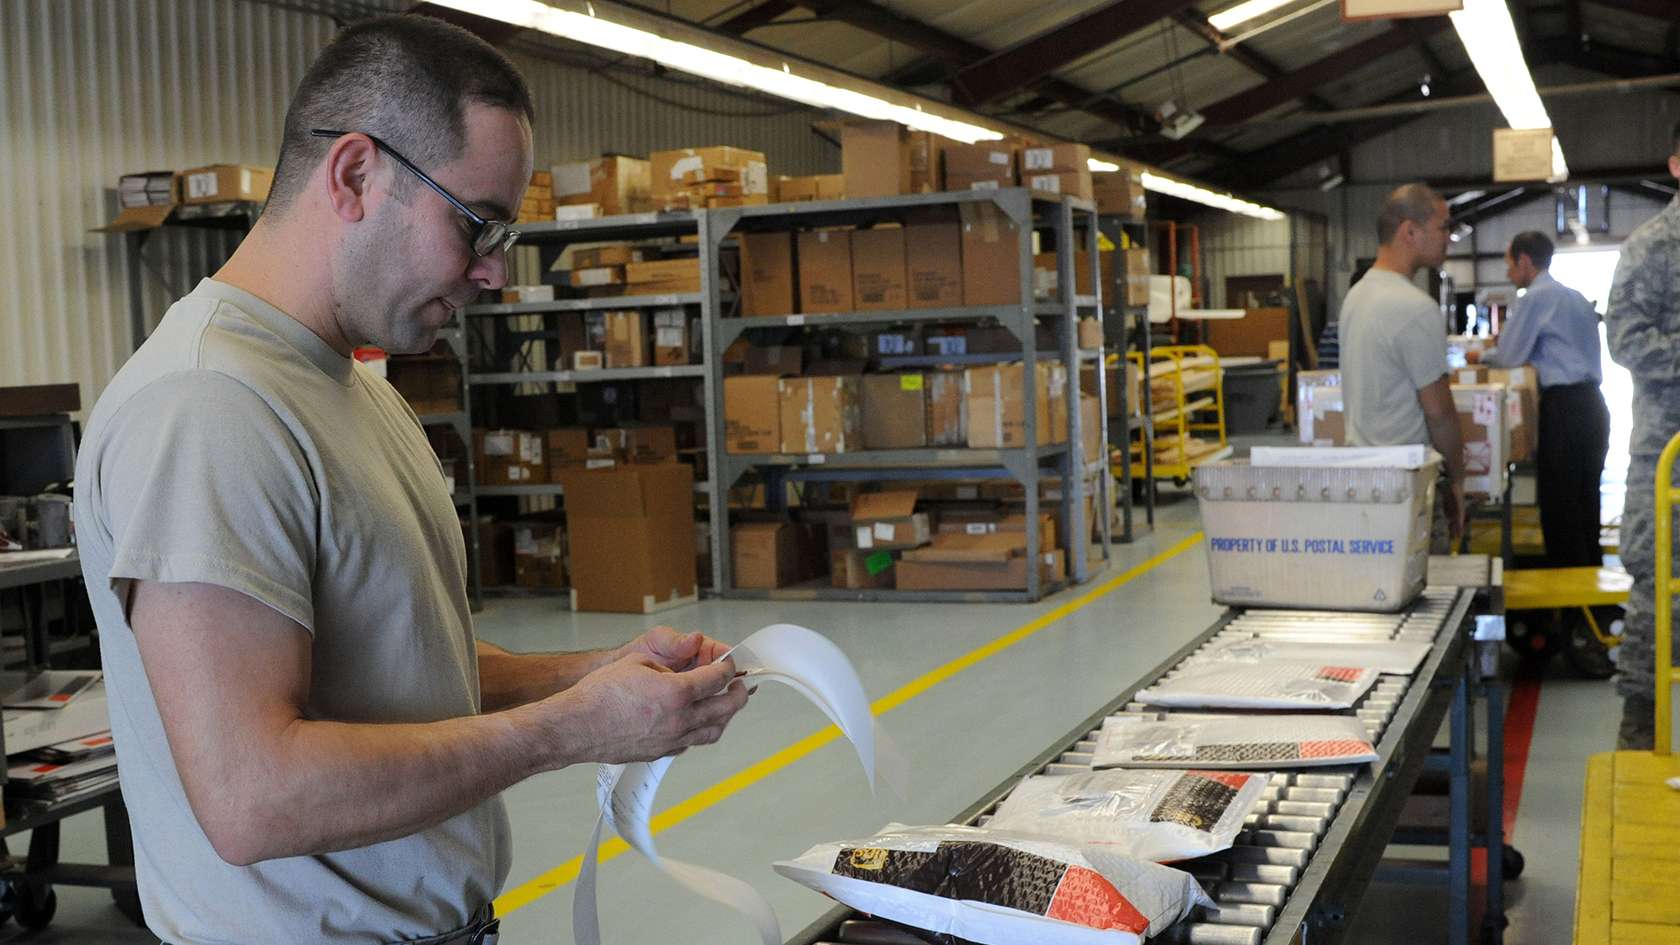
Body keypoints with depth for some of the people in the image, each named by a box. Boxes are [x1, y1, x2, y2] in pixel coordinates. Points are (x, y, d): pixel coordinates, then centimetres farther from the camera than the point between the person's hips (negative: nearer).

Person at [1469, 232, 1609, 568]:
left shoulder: (1535, 298, -8)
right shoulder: (1576, 298, 19)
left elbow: (1509, 356, -6)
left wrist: (1480, 356, 14)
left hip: (1563, 407, -9)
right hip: (1591, 403, 9)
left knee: (1559, 508, -5)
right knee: (1585, 505, 13)